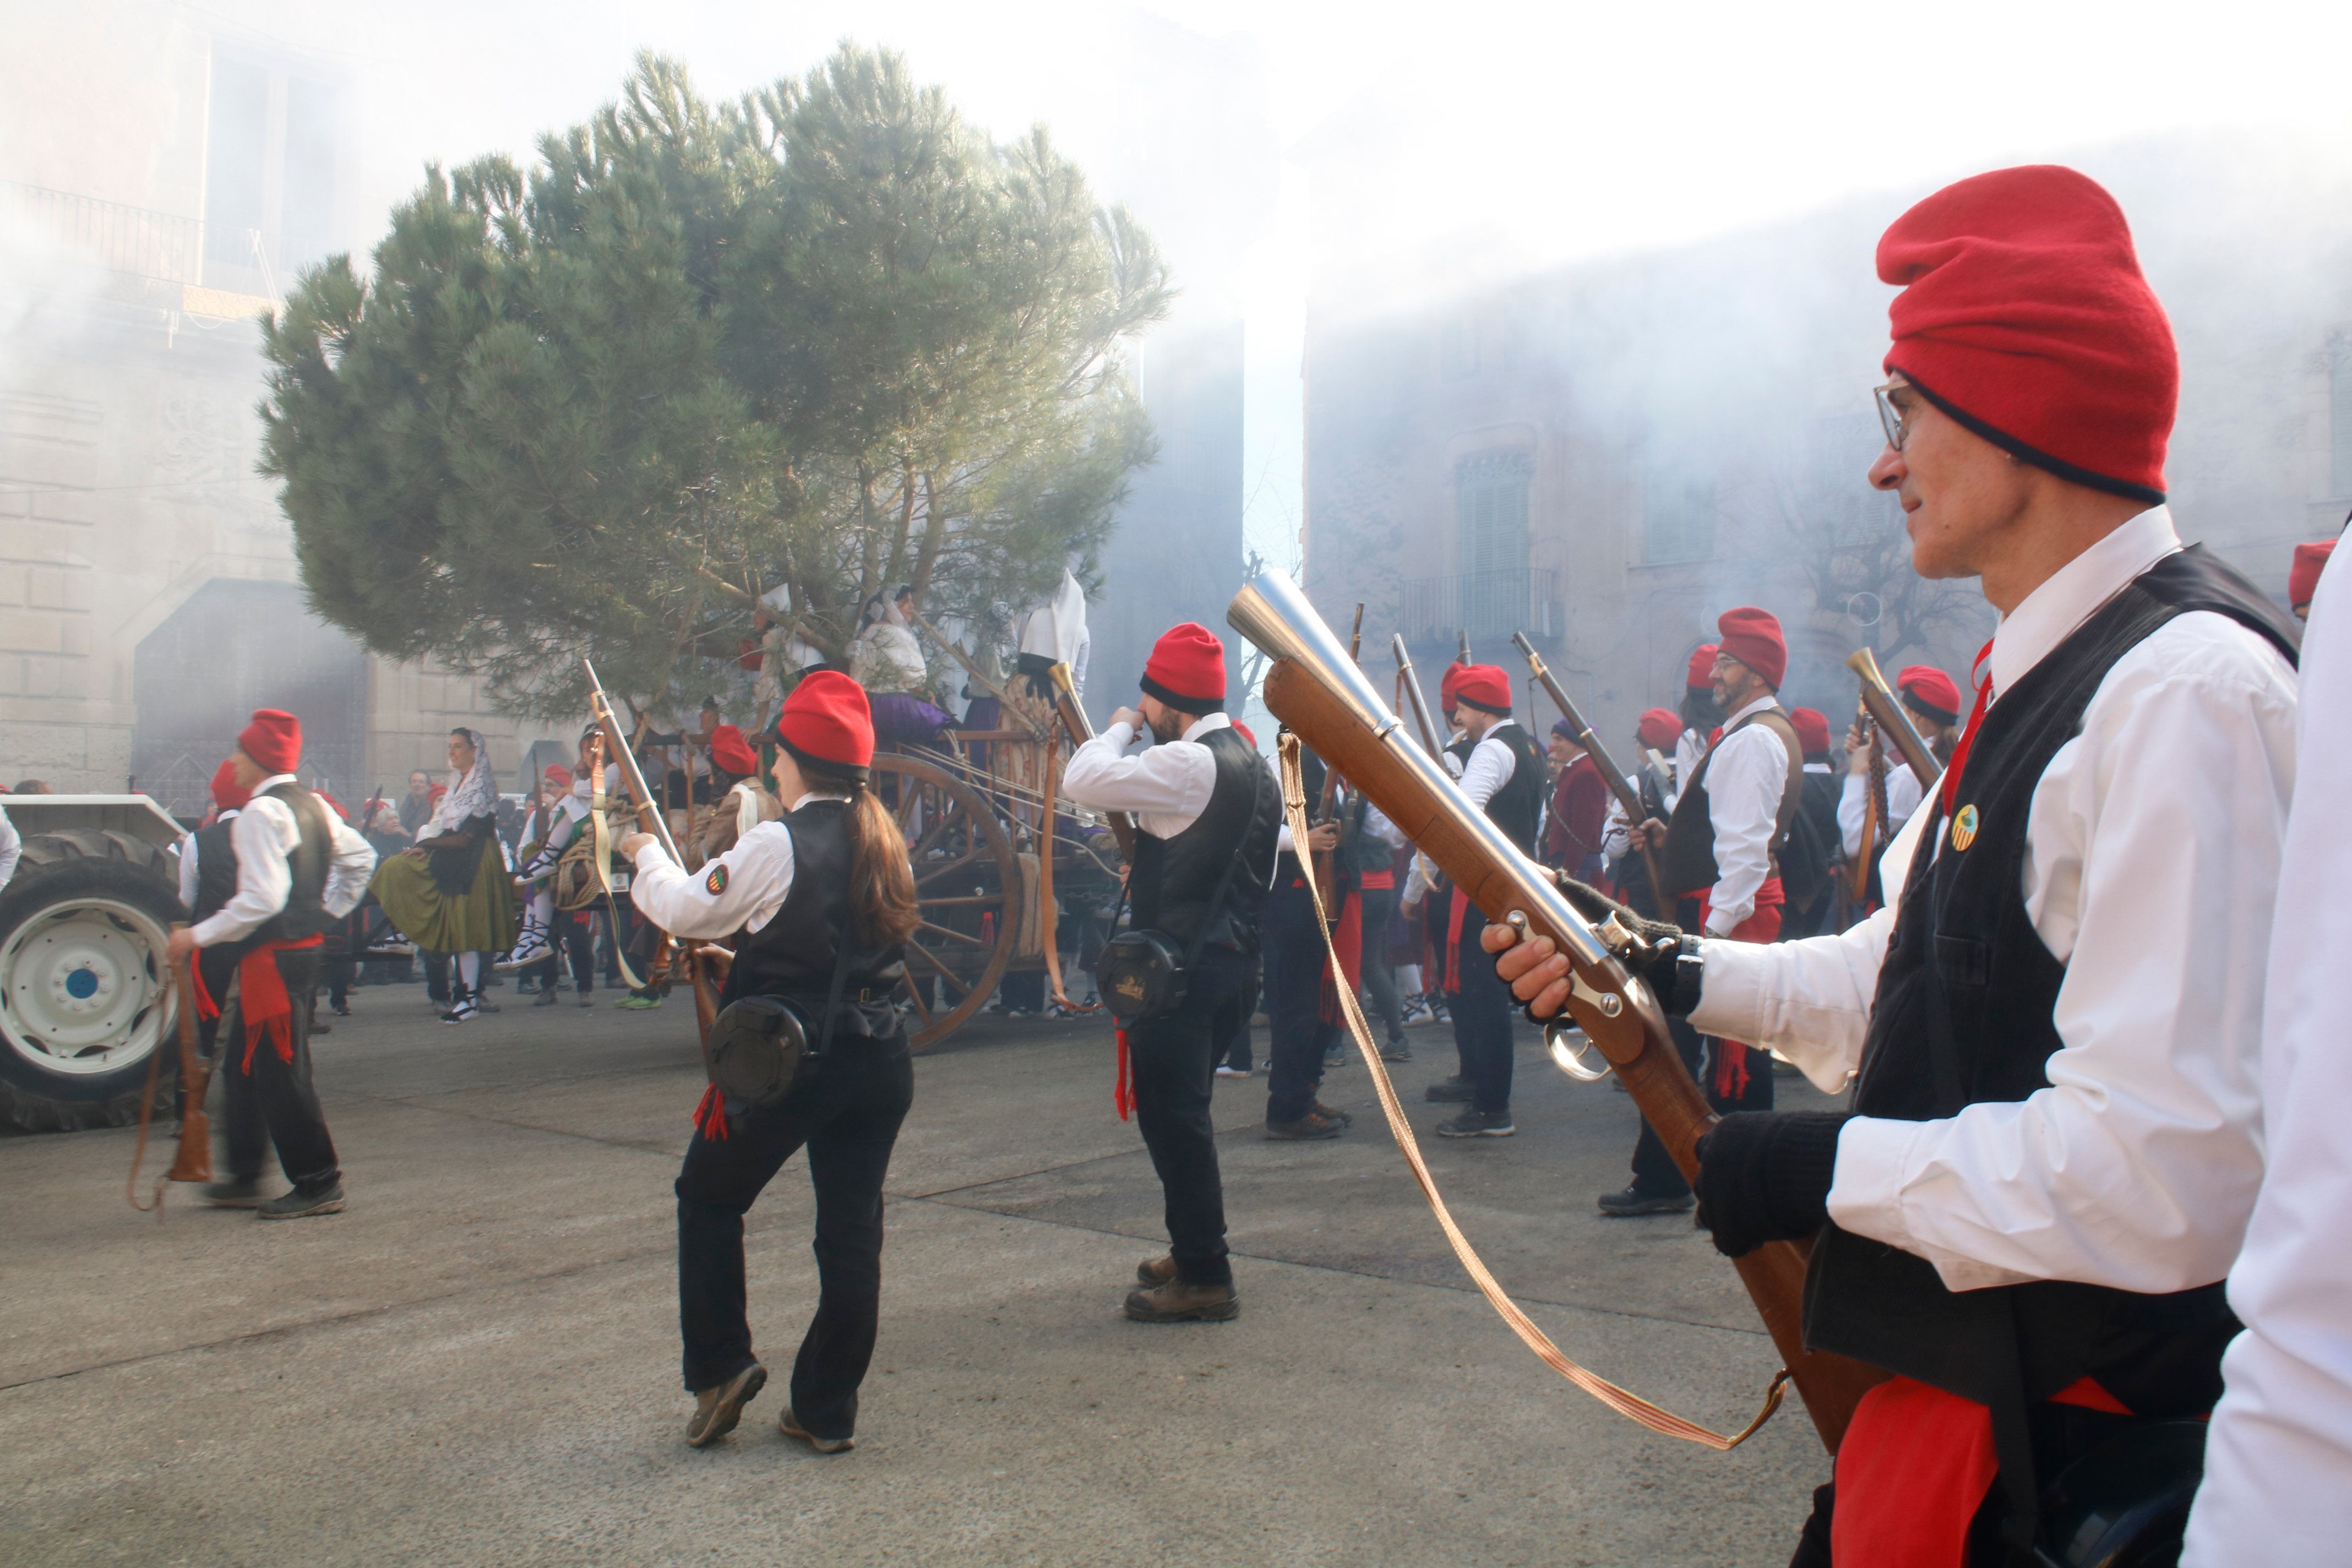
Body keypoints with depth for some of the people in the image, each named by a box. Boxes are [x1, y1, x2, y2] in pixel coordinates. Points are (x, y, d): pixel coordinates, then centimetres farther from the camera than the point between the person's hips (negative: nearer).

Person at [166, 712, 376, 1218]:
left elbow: (262, 900, -24)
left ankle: (318, 1183, 5)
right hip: (304, 945, 10)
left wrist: (198, 937, -16)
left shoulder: (261, 812, -17)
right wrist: (327, 912, 20)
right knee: (244, 1066, 18)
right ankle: (244, 1180, 27)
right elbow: (360, 858, 20)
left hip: (273, 956, -10)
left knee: (280, 1072, -2)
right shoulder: (312, 805, 11)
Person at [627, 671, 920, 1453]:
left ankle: (719, 1367, 15)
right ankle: (828, 1410, 17)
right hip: (879, 1058, 6)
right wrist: (747, 943, 30)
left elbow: (687, 910, -4)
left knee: (709, 1197, 17)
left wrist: (648, 857, 15)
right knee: (851, 1225, 10)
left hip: (790, 1056, -6)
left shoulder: (779, 844, -15)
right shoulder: (880, 840, 5)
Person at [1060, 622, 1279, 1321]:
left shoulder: (1188, 763, -18)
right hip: (1230, 953, 10)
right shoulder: (1248, 760, 13)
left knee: (1172, 1114, -4)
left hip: (1179, 964, -10)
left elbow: (1082, 780, -23)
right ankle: (1194, 1253, 30)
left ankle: (1204, 1278, 2)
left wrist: (1122, 727, -5)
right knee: (1183, 1112, 20)